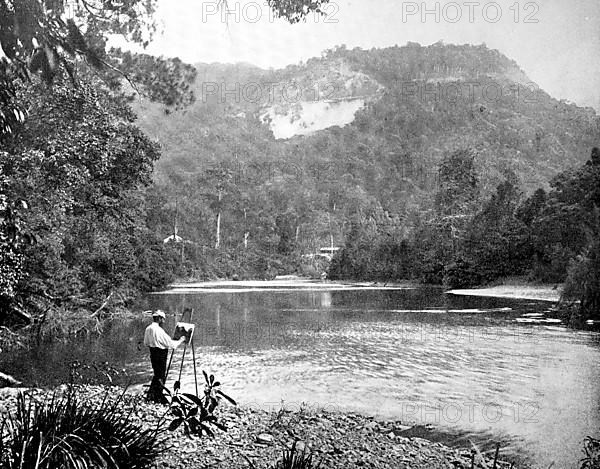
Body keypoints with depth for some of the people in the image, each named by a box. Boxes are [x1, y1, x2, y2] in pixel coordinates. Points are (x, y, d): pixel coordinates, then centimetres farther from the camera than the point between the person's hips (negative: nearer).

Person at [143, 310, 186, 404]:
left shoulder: (148, 329, 4)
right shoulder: (159, 330, -21)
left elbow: (146, 343, 16)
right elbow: (171, 344, -18)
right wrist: (181, 340, -4)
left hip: (153, 353, 8)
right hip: (161, 354, -8)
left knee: (157, 374, 20)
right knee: (161, 376, 2)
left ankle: (150, 395, 23)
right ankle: (159, 398, 10)